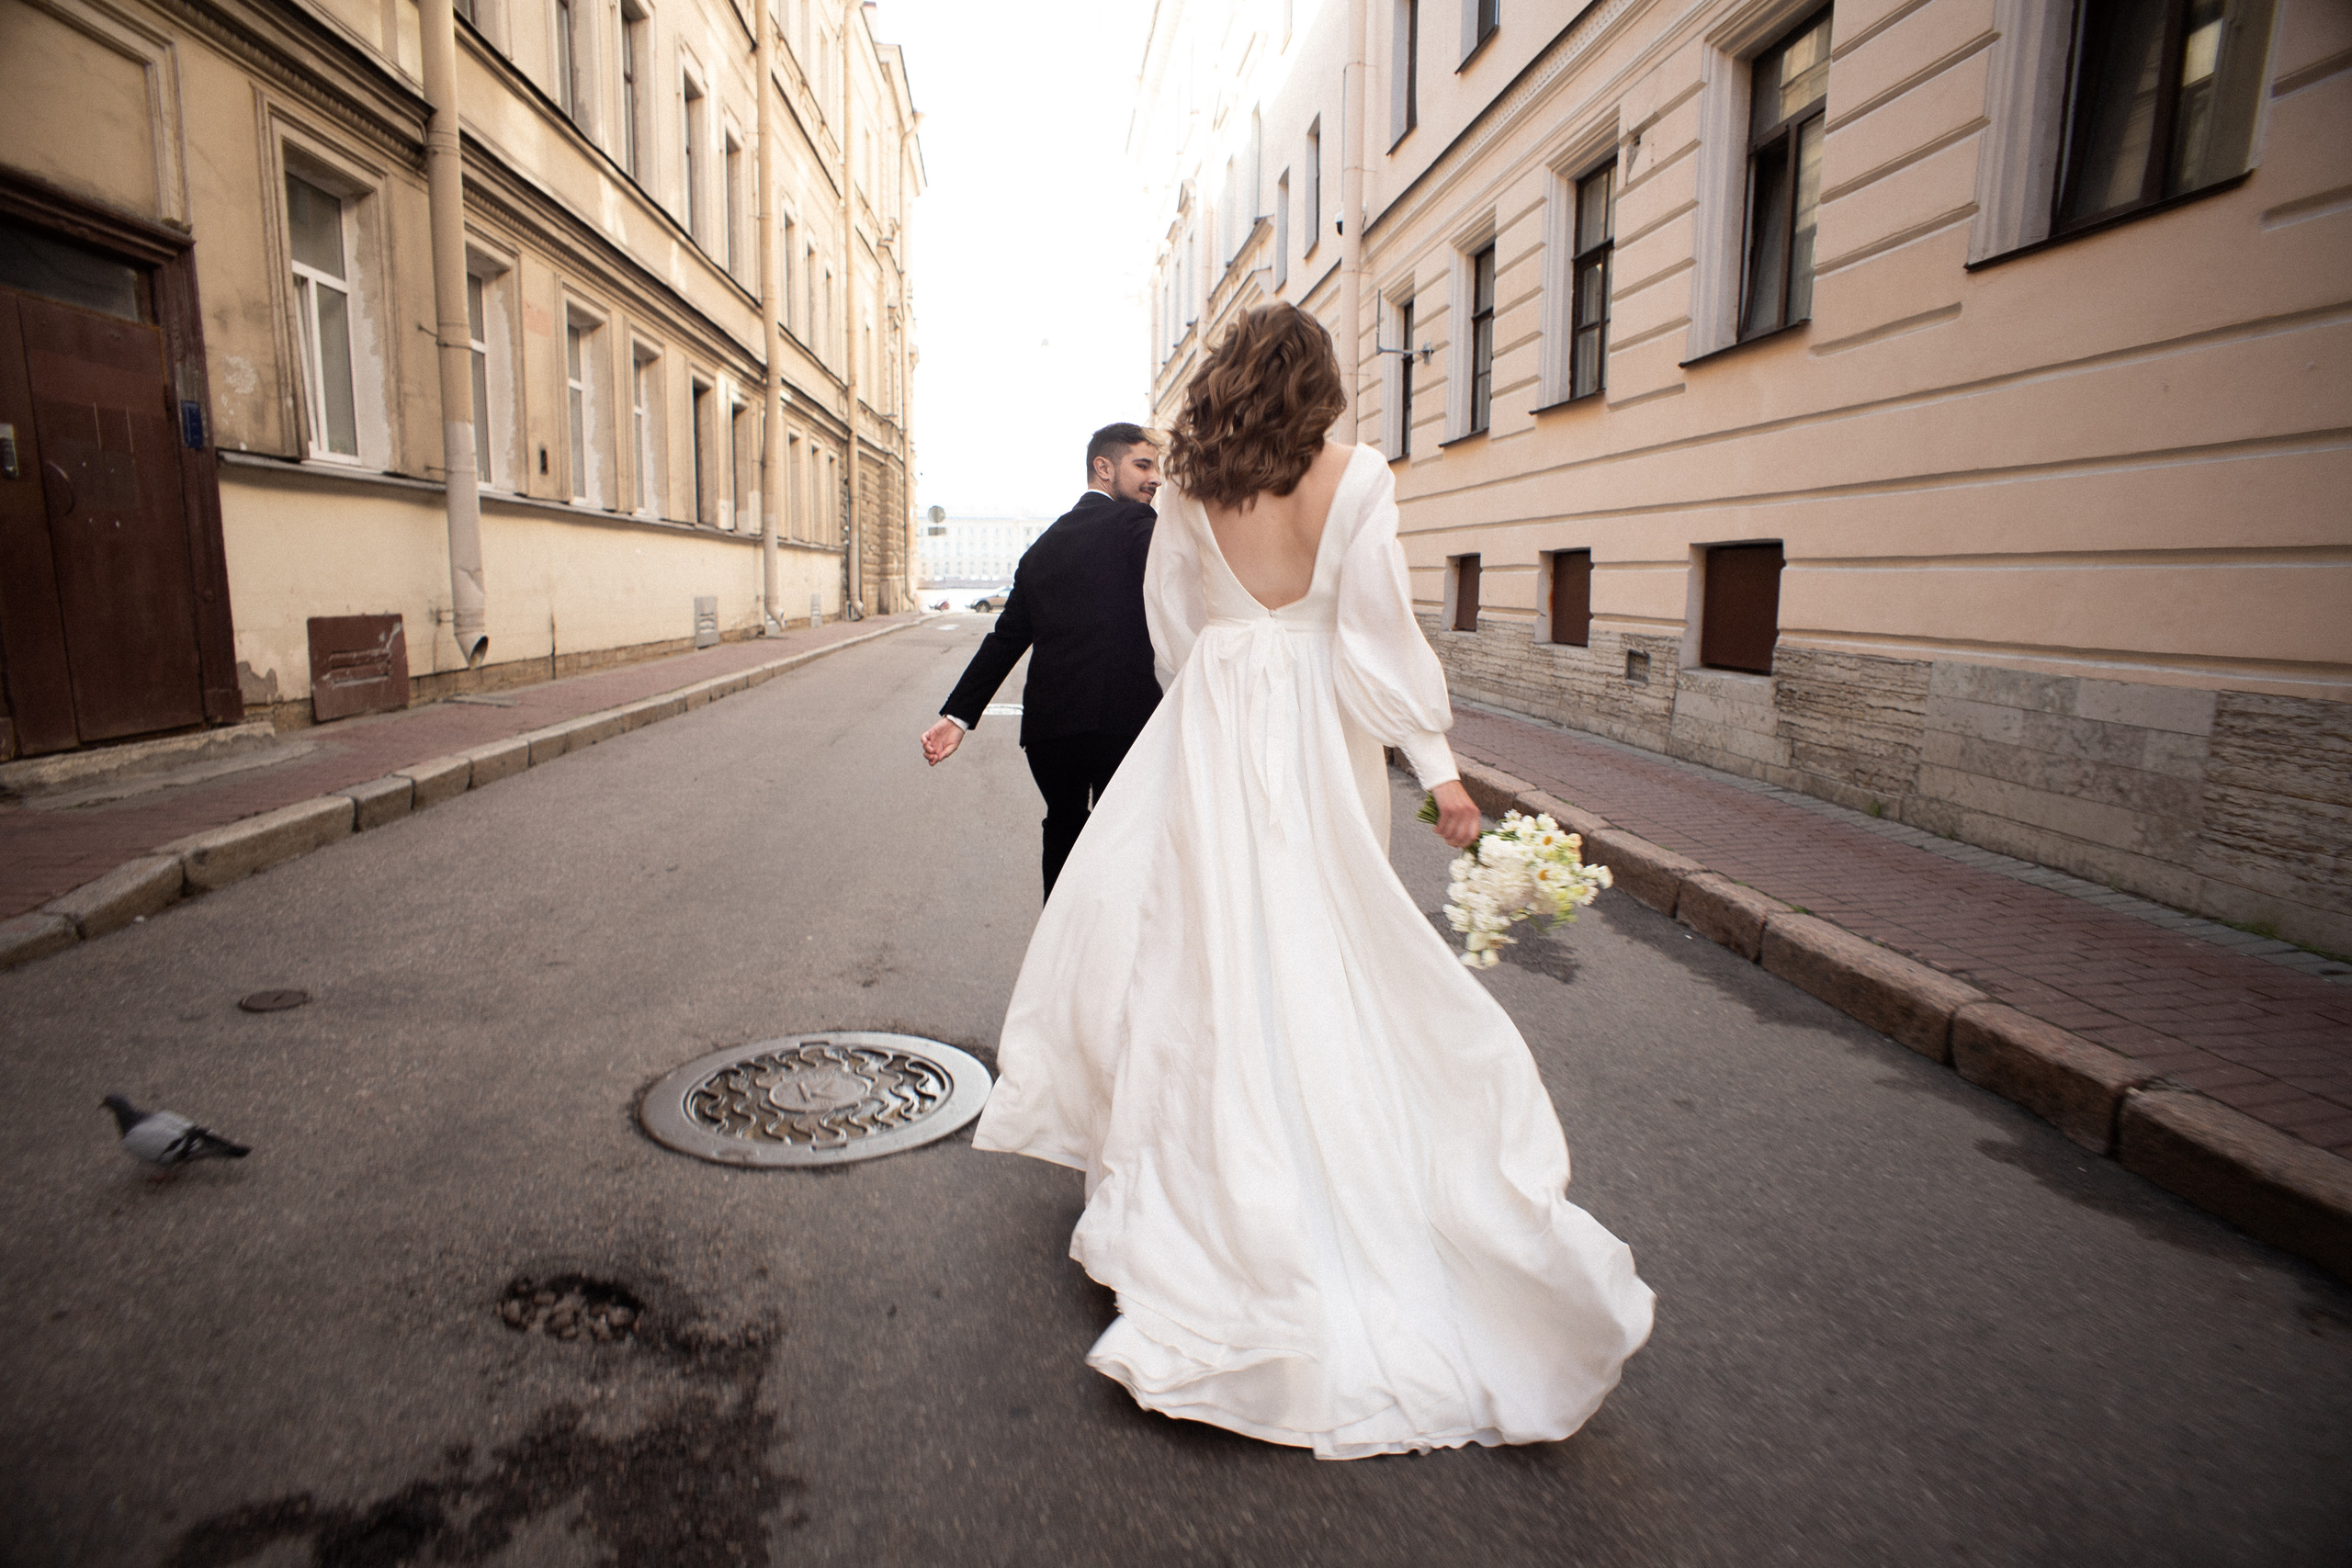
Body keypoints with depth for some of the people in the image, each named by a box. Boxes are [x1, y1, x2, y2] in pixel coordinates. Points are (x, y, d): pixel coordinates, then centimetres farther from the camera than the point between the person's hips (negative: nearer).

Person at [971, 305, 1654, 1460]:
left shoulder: (1188, 490, 3)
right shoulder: (1353, 477, -5)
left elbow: (1172, 626, 7)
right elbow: (1376, 632, -10)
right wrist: (1436, 764, -6)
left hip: (1203, 738, 2)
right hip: (1314, 741, -1)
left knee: (1198, 943, 10)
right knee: (1317, 963, 9)